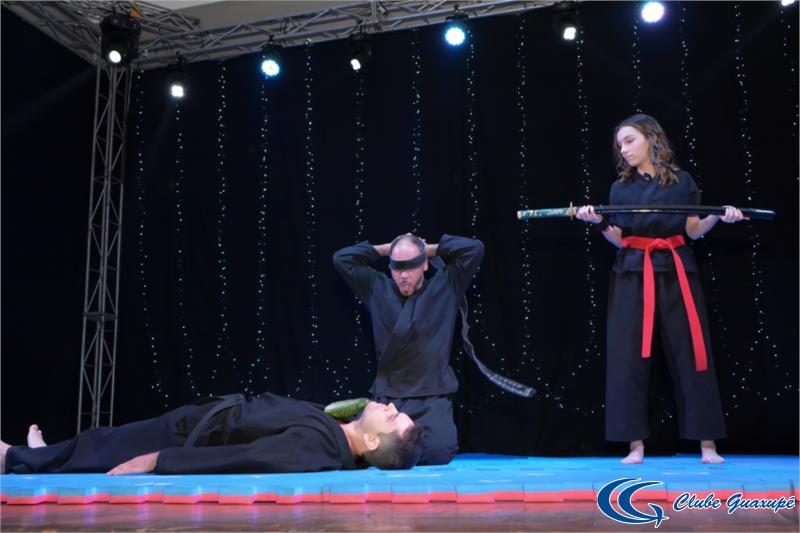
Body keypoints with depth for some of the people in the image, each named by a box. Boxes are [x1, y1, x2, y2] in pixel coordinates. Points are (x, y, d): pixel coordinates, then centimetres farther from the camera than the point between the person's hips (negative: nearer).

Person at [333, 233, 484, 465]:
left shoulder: (445, 286, 9)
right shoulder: (378, 289, 14)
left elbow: (474, 248, 1)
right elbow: (341, 258, 14)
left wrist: (430, 248, 9)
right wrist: (385, 248, 14)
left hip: (432, 398, -2)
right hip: (386, 396, 2)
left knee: (437, 452, -28)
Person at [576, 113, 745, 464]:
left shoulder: (681, 181, 5)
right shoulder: (620, 188, 9)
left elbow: (694, 231, 6)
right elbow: (619, 240, 7)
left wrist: (718, 217, -12)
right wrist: (599, 222, -10)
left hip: (676, 274, -1)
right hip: (632, 276, 1)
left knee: (691, 353, -1)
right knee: (629, 355, -2)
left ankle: (706, 443, 9)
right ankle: (636, 444, 6)